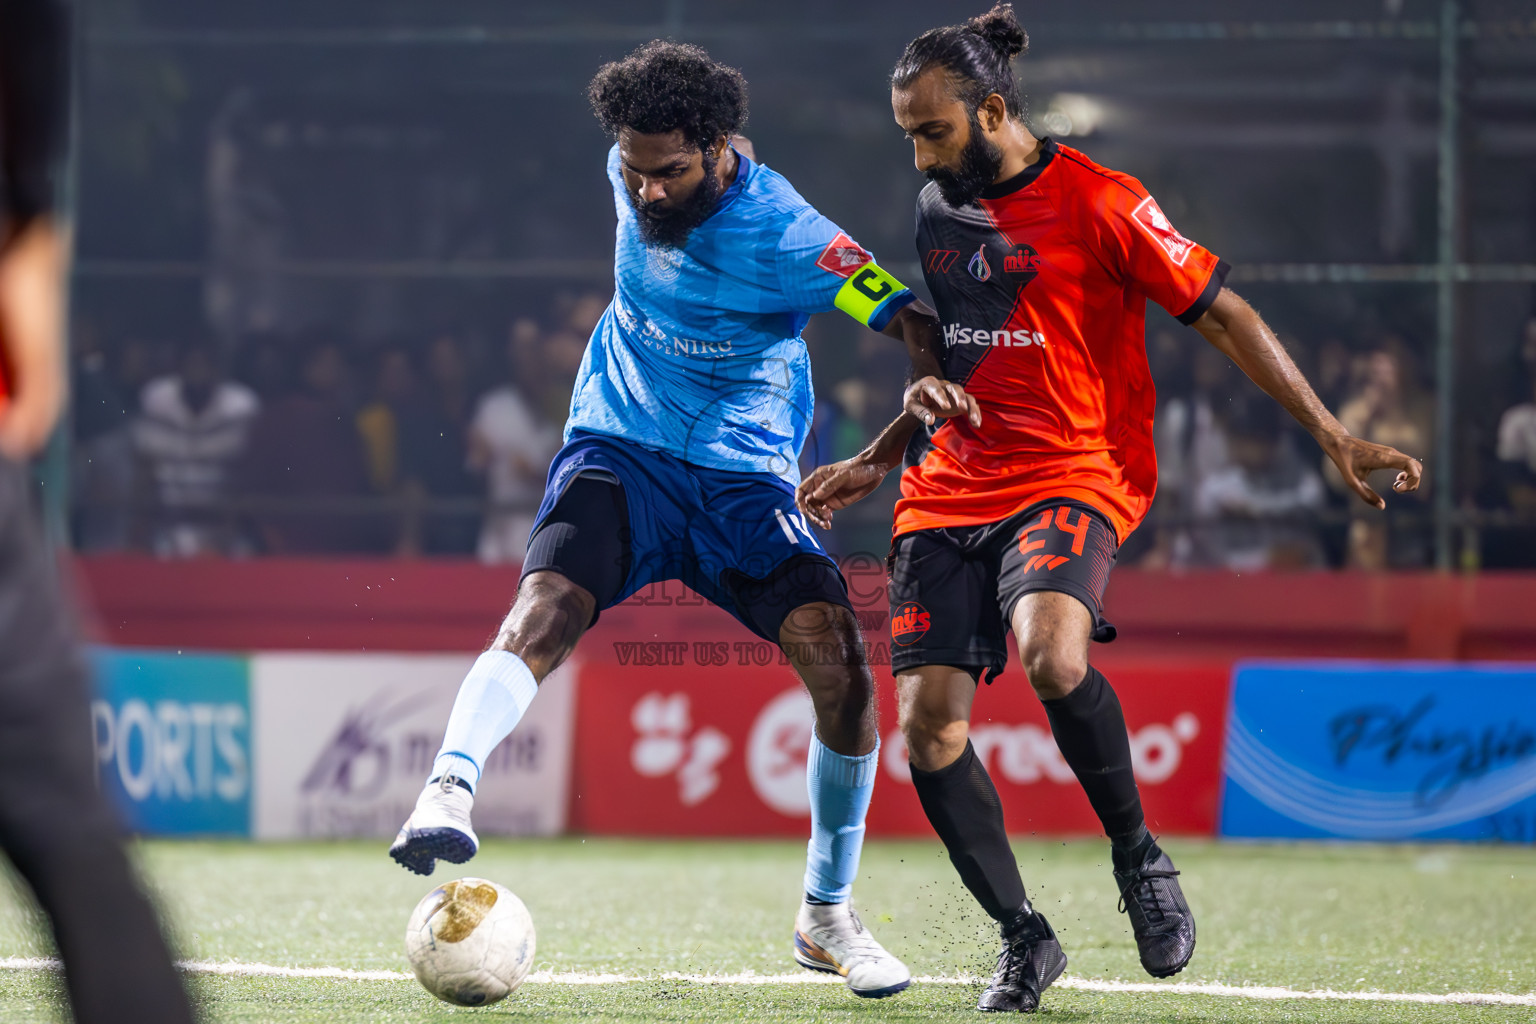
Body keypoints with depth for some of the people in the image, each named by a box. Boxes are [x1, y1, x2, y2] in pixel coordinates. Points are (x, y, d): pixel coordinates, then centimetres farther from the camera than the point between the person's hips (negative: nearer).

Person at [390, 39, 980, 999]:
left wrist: (934, 383, -37)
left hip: (744, 478, -2)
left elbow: (908, 314, -17)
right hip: (621, 451, 2)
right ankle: (447, 792, -46)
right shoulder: (632, 173, -2)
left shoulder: (782, 235, -17)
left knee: (841, 660, -17)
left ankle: (827, 916, 0)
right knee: (548, 602, -29)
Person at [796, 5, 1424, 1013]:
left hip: (1071, 477, -6)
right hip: (949, 490, 6)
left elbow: (1222, 313, -3)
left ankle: (1138, 855, -10)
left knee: (1052, 656, -34)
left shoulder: (1098, 203, -7)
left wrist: (1332, 435, -5)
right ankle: (1024, 939, 7)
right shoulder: (937, 209, 13)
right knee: (927, 720, -8)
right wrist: (874, 462, 21)